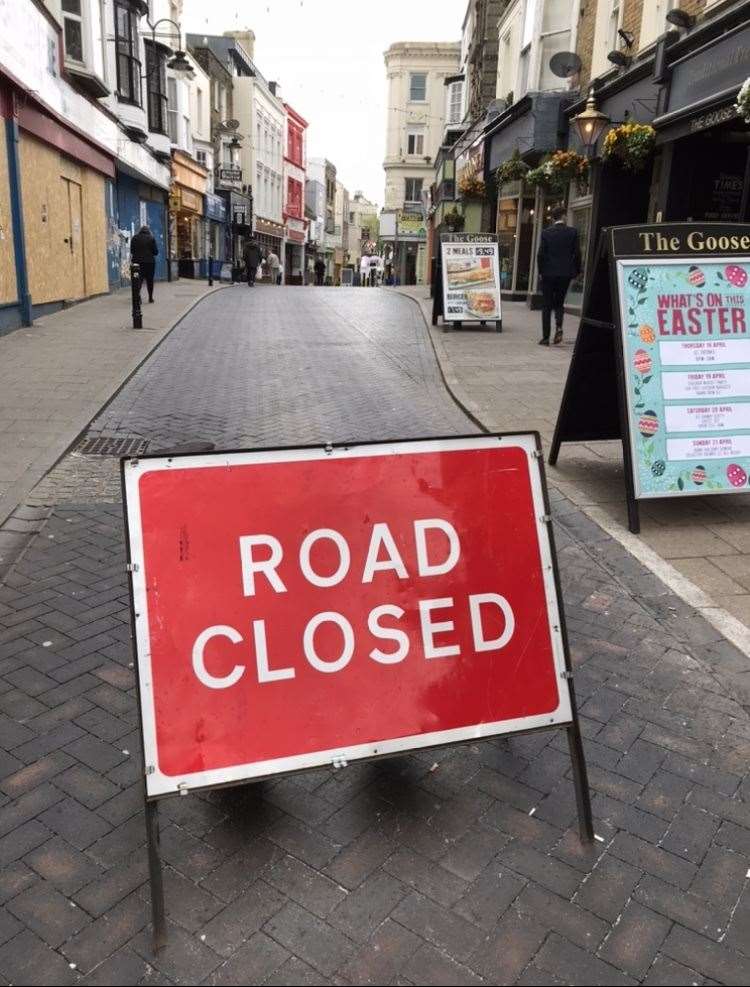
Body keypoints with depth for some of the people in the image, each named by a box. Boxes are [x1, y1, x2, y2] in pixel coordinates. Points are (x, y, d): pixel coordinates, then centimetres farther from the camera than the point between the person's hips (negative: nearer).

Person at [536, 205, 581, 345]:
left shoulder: (546, 232, -3)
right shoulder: (572, 232, -1)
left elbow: (540, 254, -5)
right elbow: (577, 253, -1)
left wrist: (540, 271, 6)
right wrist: (577, 271, 11)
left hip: (548, 273, -1)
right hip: (565, 273, 1)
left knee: (547, 305, 6)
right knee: (559, 302, 17)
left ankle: (545, 337, 4)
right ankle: (558, 327, -9)